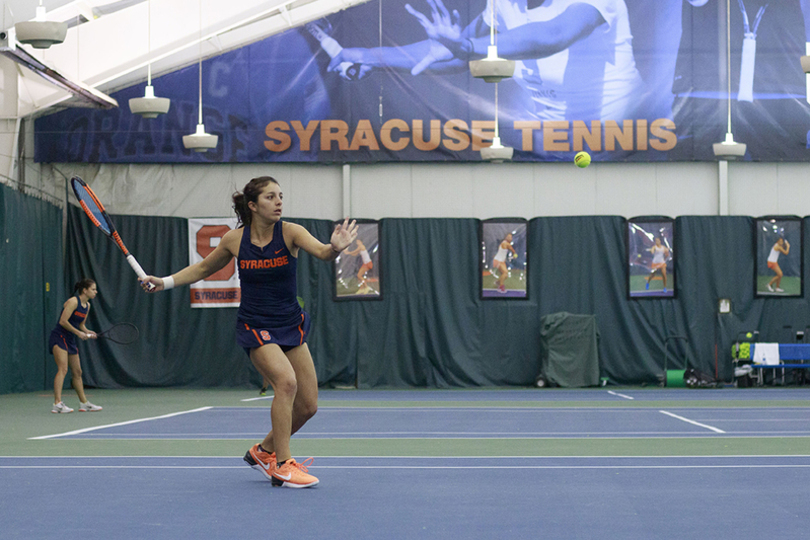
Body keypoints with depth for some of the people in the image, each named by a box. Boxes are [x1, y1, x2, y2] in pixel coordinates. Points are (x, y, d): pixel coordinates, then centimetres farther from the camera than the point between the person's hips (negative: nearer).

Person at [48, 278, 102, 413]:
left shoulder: (87, 305, 11)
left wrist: (87, 332, 0)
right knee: (63, 369, -21)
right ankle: (57, 404, -28)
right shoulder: (73, 301, -16)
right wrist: (78, 333, -18)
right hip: (59, 337, -9)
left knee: (77, 372, 14)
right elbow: (63, 321, -20)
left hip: (70, 341, 9)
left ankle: (84, 403, 23)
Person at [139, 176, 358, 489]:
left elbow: (322, 252, -29)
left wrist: (335, 248, -52)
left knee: (307, 406, 2)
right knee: (286, 381, -28)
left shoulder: (290, 232, -10)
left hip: (290, 325, 3)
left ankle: (264, 451, 28)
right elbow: (203, 269, 12)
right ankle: (281, 466, -20)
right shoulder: (235, 240, -6)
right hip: (255, 325, -3)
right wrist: (165, 282, 3)